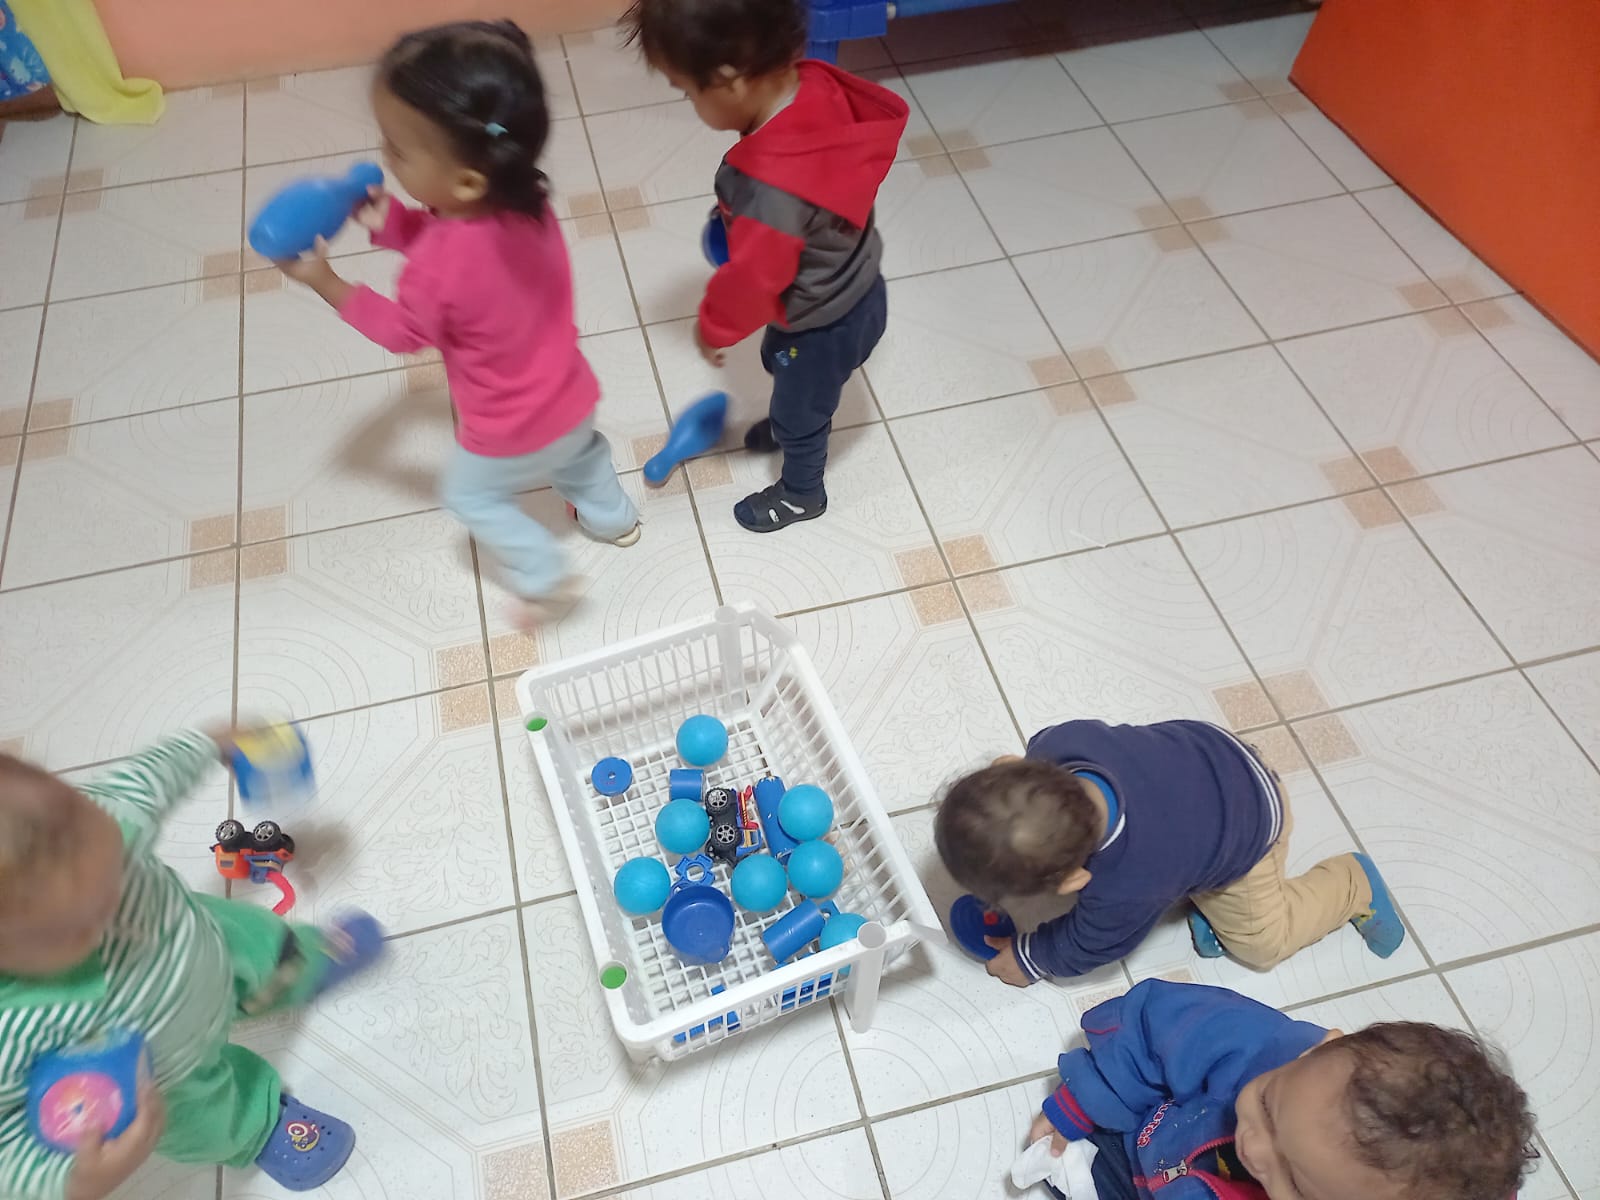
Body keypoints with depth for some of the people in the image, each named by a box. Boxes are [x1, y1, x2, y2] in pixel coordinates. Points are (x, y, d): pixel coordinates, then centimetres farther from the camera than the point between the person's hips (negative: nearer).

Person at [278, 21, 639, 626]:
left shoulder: (437, 268, -35)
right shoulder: (524, 201, -16)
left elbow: (401, 332, -12)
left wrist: (326, 283, -3)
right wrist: (391, 222, -6)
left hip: (510, 437, -6)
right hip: (572, 402, 6)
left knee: (472, 496, 24)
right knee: (578, 458, 36)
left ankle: (541, 578, 29)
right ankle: (614, 519, 58)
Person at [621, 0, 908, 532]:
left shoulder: (772, 189, -42)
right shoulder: (812, 87, -19)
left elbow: (751, 280, -27)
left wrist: (711, 330, -9)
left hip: (826, 323, -7)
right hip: (848, 291, 8)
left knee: (800, 410, 20)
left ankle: (801, 493, 48)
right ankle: (790, 421, 64)